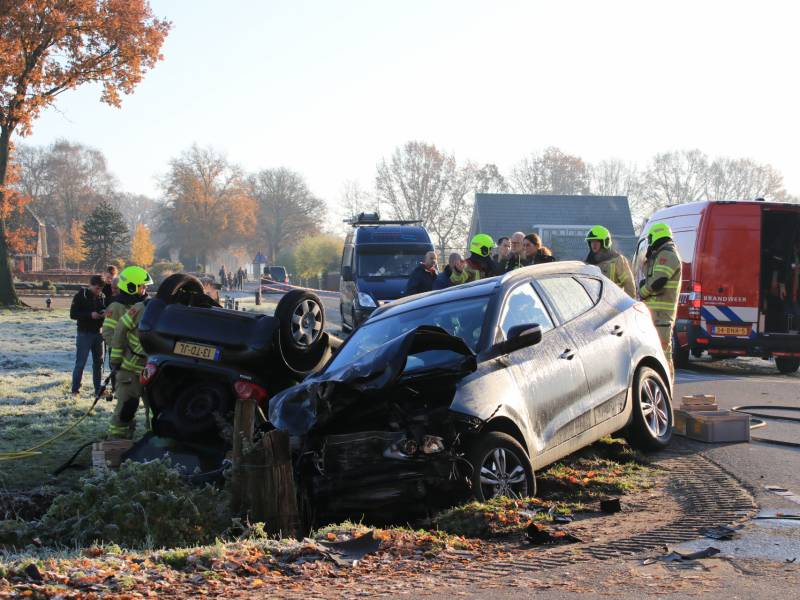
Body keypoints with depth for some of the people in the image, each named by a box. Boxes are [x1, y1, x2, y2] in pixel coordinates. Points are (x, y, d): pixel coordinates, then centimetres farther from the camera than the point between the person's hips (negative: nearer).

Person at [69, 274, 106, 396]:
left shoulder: (102, 297, 6)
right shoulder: (80, 296, -8)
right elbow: (73, 314, -11)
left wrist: (104, 313, -7)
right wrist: (90, 315, -22)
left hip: (98, 332, 5)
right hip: (84, 333, -5)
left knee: (98, 362, 11)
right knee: (80, 362, -4)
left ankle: (98, 389, 20)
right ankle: (75, 390, 2)